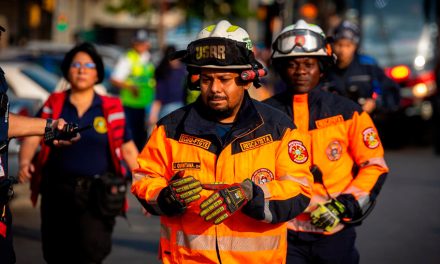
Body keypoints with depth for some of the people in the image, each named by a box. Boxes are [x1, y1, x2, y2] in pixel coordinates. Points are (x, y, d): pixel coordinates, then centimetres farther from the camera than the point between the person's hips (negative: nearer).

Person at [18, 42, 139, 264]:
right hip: (57, 194, 2)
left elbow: (128, 149, 6)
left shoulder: (111, 108, 4)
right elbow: (32, 138, -3)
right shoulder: (53, 105, 7)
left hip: (97, 196, -2)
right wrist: (25, 162, -23)